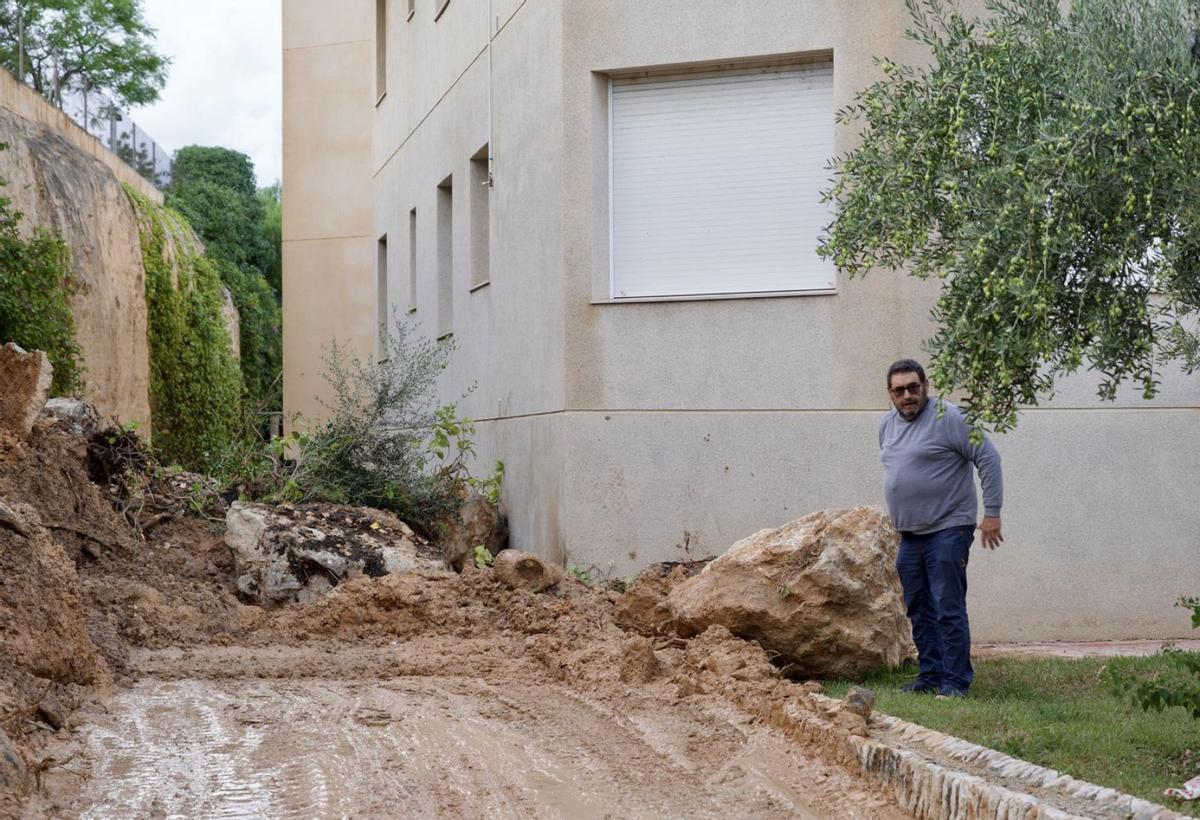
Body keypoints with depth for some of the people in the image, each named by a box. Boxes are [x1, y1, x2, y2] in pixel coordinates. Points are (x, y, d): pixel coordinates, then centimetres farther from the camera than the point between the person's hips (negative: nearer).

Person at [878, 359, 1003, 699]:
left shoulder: (948, 418, -11)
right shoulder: (887, 425, 12)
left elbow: (988, 459, -11)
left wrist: (992, 512, -14)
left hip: (947, 531, -8)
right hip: (909, 536, 8)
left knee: (949, 609, -9)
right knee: (919, 612, 12)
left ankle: (955, 682, -5)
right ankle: (931, 675, 20)